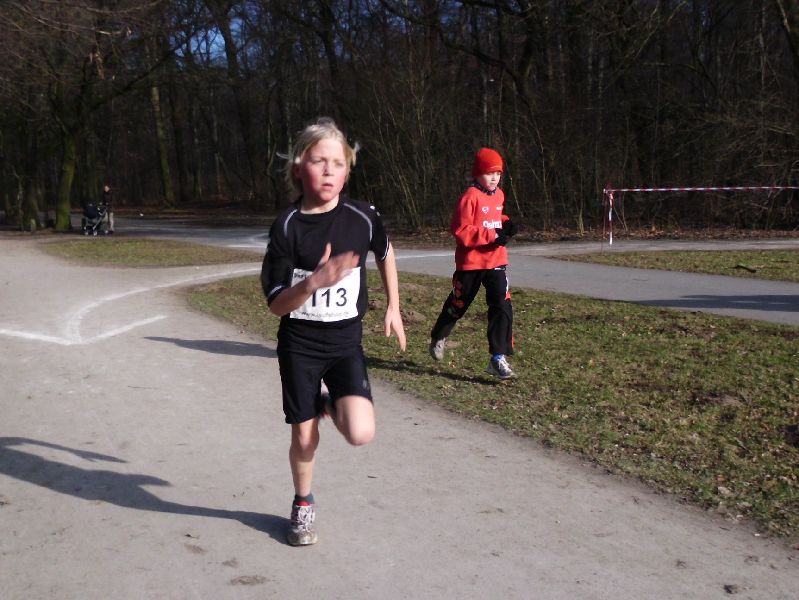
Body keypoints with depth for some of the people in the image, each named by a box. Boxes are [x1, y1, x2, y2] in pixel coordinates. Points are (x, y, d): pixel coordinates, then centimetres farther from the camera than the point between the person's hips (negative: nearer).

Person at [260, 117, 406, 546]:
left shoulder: (361, 218, -8)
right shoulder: (287, 226, -13)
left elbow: (385, 254, 15)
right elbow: (276, 304, -14)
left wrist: (393, 308, 16)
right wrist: (314, 282, -32)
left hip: (345, 340, 1)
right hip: (299, 344, -1)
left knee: (361, 434, -16)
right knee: (303, 437, 6)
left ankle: (332, 407, 19)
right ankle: (303, 506, 34)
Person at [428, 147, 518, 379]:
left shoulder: (499, 195, 8)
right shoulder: (470, 197, -16)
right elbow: (461, 230, -22)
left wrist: (506, 224, 3)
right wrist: (492, 235, -25)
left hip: (496, 261, 5)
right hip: (470, 262, -5)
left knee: (502, 306, -8)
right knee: (458, 304, 12)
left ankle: (498, 358, -5)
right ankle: (438, 338, 41)